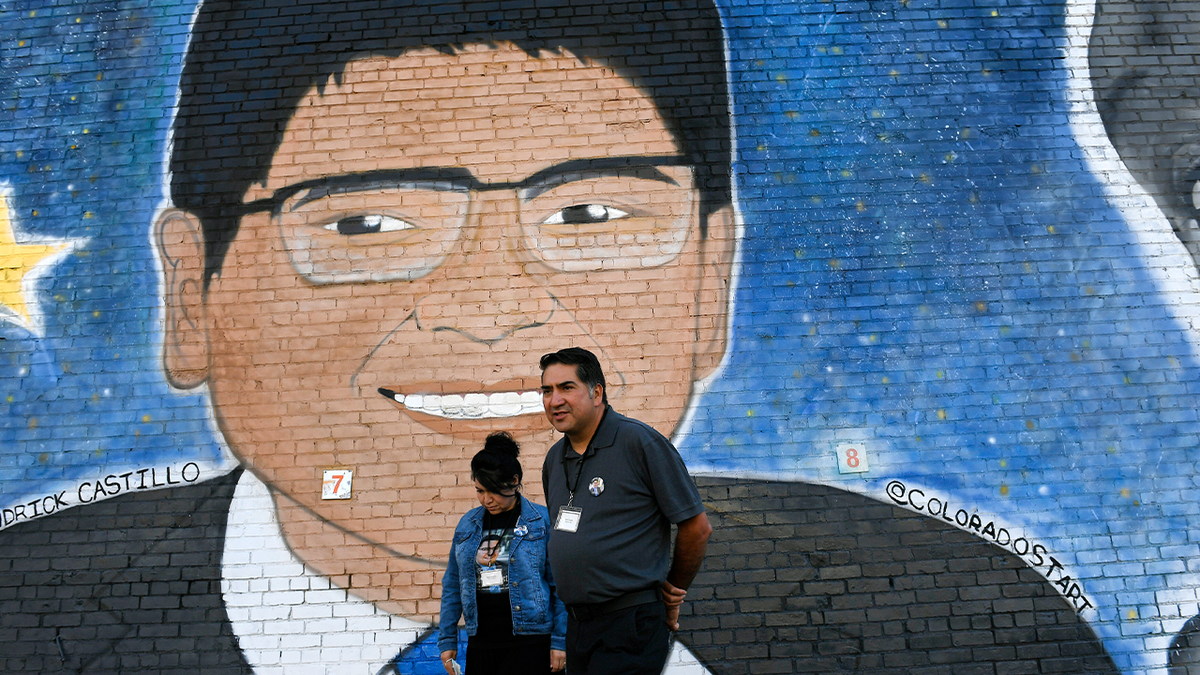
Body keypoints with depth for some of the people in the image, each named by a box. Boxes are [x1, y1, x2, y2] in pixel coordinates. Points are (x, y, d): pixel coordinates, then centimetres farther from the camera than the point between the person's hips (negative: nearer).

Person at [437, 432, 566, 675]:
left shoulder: (542, 521, -4)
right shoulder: (467, 525, 10)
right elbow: (452, 585, 16)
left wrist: (560, 641, -8)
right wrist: (447, 640, 13)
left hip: (529, 641, -5)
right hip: (480, 643, 5)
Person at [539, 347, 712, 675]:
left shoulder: (640, 442, -12)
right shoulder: (554, 459, 11)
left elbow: (697, 526, -9)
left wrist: (674, 590, 3)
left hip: (629, 623, -7)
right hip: (576, 623, 7)